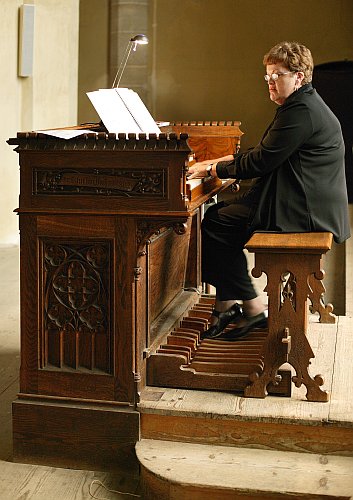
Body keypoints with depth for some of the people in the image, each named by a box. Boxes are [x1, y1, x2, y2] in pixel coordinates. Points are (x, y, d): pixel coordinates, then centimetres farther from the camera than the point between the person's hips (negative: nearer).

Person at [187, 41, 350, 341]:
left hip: (303, 212, -11)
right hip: (302, 201, 11)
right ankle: (227, 305, 13)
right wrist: (225, 161, 14)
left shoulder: (301, 111, -18)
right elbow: (267, 155, 22)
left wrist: (214, 169, -8)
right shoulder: (302, 105, 18)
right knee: (216, 214, 12)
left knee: (214, 227, -10)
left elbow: (262, 161, -20)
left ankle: (253, 308, -2)